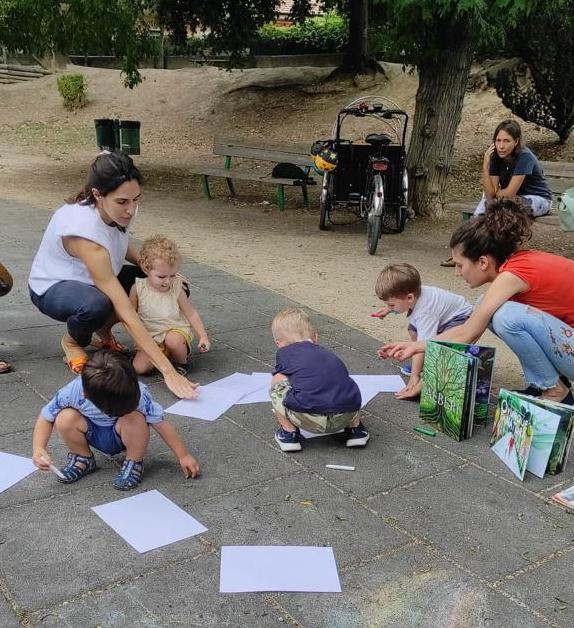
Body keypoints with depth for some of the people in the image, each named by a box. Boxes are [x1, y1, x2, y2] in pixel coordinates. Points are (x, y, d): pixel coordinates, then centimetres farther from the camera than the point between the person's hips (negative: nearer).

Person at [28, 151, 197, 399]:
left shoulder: (118, 210, -18)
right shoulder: (84, 230, -39)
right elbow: (126, 314, -42)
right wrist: (169, 372, -45)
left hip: (98, 279, 7)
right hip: (52, 287, -7)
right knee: (96, 305, -41)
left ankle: (103, 330, 8)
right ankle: (72, 341, -5)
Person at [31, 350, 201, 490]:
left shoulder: (137, 393, -34)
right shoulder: (72, 393, -32)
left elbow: (160, 423, -24)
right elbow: (46, 417, -15)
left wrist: (183, 456, -18)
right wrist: (39, 449, -30)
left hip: (122, 436, -2)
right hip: (93, 433, 2)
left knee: (134, 419, -36)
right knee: (65, 418, -28)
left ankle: (134, 463, -7)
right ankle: (82, 459, 1)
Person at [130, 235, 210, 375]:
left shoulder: (176, 289, -10)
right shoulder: (138, 288, -9)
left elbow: (192, 314, -2)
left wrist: (203, 336, -10)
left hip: (176, 331, -2)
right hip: (151, 339, 2)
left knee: (173, 340, -37)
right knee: (138, 367, -19)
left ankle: (181, 362, -4)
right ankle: (166, 355, 9)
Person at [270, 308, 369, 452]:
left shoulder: (284, 352, 19)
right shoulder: (327, 353, 31)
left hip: (310, 421, -4)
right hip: (345, 417, 4)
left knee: (277, 383, 19)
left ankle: (289, 432, 16)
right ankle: (355, 429, 26)